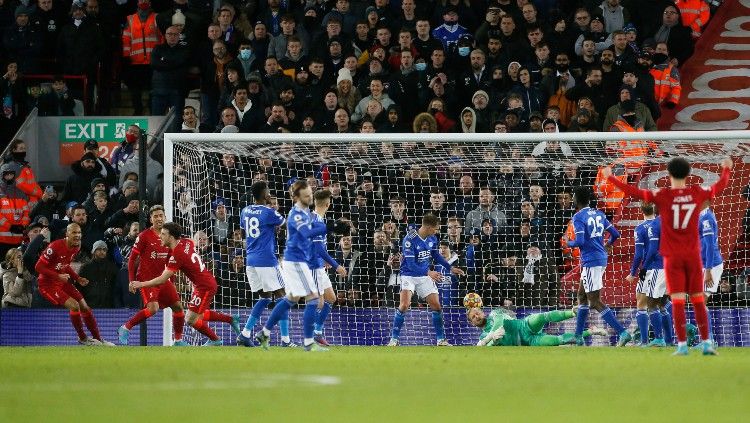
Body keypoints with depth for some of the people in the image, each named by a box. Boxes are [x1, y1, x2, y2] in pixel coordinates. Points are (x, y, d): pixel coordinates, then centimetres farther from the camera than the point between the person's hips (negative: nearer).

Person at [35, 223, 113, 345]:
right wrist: (58, 276, -29)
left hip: (63, 282, 8)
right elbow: (38, 267, -23)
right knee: (74, 305, -21)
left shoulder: (77, 247, 1)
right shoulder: (55, 247, -25)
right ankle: (82, 338, -2)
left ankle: (98, 339, 20)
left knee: (84, 307, 6)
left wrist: (78, 278, 5)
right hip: (47, 284, -8)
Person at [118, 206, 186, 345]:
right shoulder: (144, 236, -9)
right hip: (146, 278, -7)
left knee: (178, 306, 2)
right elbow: (132, 259, -6)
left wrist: (172, 281, 18)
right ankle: (125, 329, -9)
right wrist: (131, 280, -12)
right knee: (153, 308, -25)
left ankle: (178, 340, 16)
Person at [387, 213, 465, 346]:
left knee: (436, 306, 1)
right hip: (409, 275, -6)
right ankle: (394, 339, -12)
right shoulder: (410, 239, -23)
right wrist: (428, 273, -31)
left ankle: (441, 340, 13)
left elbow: (436, 255, 17)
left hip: (425, 276, 6)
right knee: (404, 305, -21)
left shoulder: (432, 238, -2)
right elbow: (411, 264, -25)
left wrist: (450, 268, 11)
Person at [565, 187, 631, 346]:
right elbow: (615, 234, 14)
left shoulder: (578, 217, -11)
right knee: (582, 296, 20)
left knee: (595, 302, -7)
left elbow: (580, 241, -21)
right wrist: (608, 245, 34)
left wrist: (569, 243, 1)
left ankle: (623, 333, -17)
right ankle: (578, 336, 24)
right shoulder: (598, 214, 11)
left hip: (591, 261, -9)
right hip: (602, 259, 9)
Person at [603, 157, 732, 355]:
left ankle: (682, 345, -8)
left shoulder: (663, 196, -8)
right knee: (698, 300, 7)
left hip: (672, 257, -2)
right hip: (693, 255, 2)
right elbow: (719, 187, 19)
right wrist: (726, 169, 39)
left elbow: (634, 192, -8)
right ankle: (706, 343, 5)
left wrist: (611, 178, 2)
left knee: (677, 301, -4)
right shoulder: (696, 193, 0)